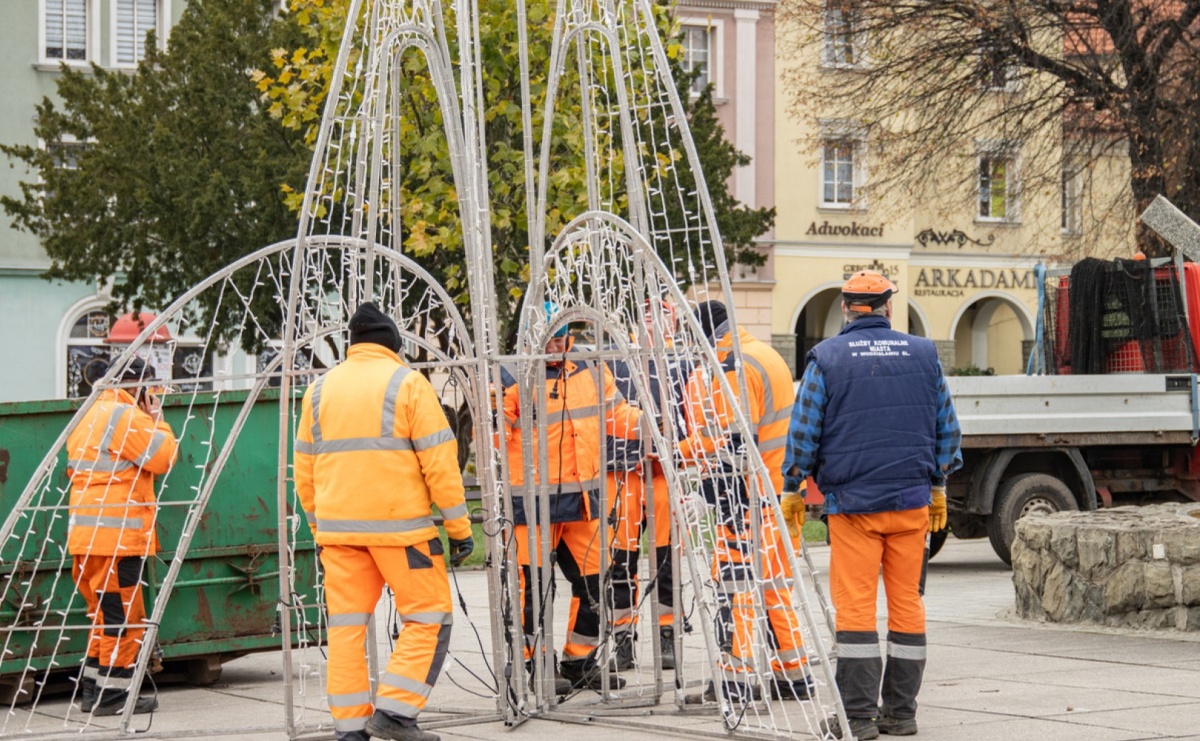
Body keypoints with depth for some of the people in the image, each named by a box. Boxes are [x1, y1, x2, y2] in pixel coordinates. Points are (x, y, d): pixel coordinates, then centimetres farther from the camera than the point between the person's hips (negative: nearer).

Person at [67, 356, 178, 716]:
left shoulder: (90, 415, 20)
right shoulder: (124, 416, -12)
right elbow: (163, 457, -14)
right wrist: (156, 418, 0)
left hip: (88, 535, 10)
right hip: (116, 535, -10)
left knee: (105, 615, 15)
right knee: (123, 616, -5)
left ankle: (93, 691, 17)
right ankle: (111, 694, -3)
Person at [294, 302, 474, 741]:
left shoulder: (320, 389, 13)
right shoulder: (407, 383, -1)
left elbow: (305, 467, 16)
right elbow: (439, 461, -6)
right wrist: (459, 527, -2)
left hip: (338, 527, 5)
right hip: (399, 524, -5)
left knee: (346, 625, 8)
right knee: (428, 617, 4)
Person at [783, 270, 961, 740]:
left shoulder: (826, 358, -2)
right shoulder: (923, 354, 8)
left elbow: (804, 433, -2)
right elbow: (947, 428, 13)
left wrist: (793, 489, 10)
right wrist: (938, 487, 24)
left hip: (852, 502, -3)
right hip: (911, 501, 3)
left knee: (855, 607, -2)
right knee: (907, 603, 7)